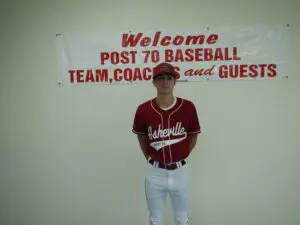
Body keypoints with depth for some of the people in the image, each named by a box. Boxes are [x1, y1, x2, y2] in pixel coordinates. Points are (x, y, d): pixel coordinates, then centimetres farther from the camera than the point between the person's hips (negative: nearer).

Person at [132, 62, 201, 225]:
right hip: (155, 173, 0)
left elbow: (193, 136, 4)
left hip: (179, 171, 0)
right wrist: (150, 159, 8)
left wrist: (181, 157, 6)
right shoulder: (143, 110, -10)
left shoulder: (188, 107, -10)